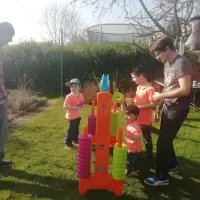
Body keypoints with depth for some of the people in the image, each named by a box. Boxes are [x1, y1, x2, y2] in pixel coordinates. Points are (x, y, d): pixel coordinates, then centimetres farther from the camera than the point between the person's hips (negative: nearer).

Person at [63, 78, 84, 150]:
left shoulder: (81, 95, 0)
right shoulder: (69, 96, -20)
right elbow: (65, 106, -22)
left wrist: (80, 105, -6)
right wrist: (73, 108, -30)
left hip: (78, 115, 7)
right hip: (71, 116, -7)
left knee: (76, 129, 22)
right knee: (71, 130, 0)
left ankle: (75, 140, 41)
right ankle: (67, 143, 13)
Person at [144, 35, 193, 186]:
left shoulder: (182, 63, -17)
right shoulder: (168, 64, 10)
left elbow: (185, 90, -26)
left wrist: (160, 95, -19)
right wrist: (158, 108, 13)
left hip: (178, 110, -8)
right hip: (168, 108, 8)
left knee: (162, 142, -2)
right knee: (166, 140, 19)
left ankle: (162, 177, 16)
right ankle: (172, 165, 43)